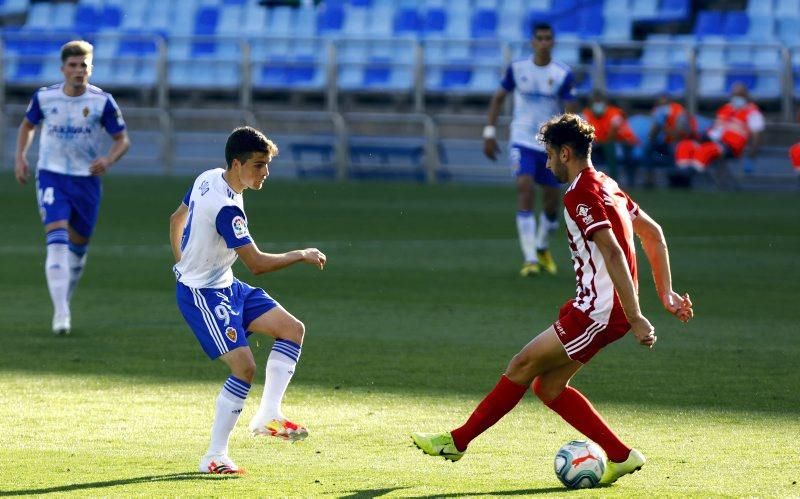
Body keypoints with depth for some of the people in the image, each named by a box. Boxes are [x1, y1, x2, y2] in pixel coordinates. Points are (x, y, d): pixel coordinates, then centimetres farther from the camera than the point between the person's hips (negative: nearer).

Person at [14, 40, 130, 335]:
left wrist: (109, 160, -21)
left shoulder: (102, 101, -8)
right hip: (51, 176, -1)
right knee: (57, 241, -19)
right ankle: (61, 313, -24)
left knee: (78, 246, 12)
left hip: (86, 179, 1)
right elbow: (28, 125, 16)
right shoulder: (44, 97, -4)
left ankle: (65, 300, 37)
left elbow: (123, 140, -2)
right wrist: (20, 157, 3)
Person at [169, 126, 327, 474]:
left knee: (292, 329, 3)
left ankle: (268, 416, 0)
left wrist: (183, 264, 25)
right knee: (244, 366, -16)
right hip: (202, 295, -10)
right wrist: (302, 256, -15)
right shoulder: (227, 207, -28)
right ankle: (214, 457, -8)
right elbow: (257, 263, -27)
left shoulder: (208, 179, 1)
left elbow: (177, 219, 17)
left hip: (225, 285, 10)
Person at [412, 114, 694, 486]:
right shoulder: (605, 185, 15)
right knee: (546, 386, 11)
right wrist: (665, 294, 22)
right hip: (596, 310, 10)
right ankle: (620, 456, 10)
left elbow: (613, 254, -25)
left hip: (597, 313, -10)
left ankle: (457, 441, 8)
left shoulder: (580, 195, -16)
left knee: (522, 367, -1)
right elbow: (653, 234, 21)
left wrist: (636, 318, -29)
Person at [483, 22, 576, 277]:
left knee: (552, 201, 7)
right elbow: (498, 98, 11)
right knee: (525, 187, -21)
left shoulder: (563, 75, -6)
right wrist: (490, 132, 6)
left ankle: (542, 248, 37)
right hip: (523, 141, -1)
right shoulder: (517, 69, -1)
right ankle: (530, 258, -22)